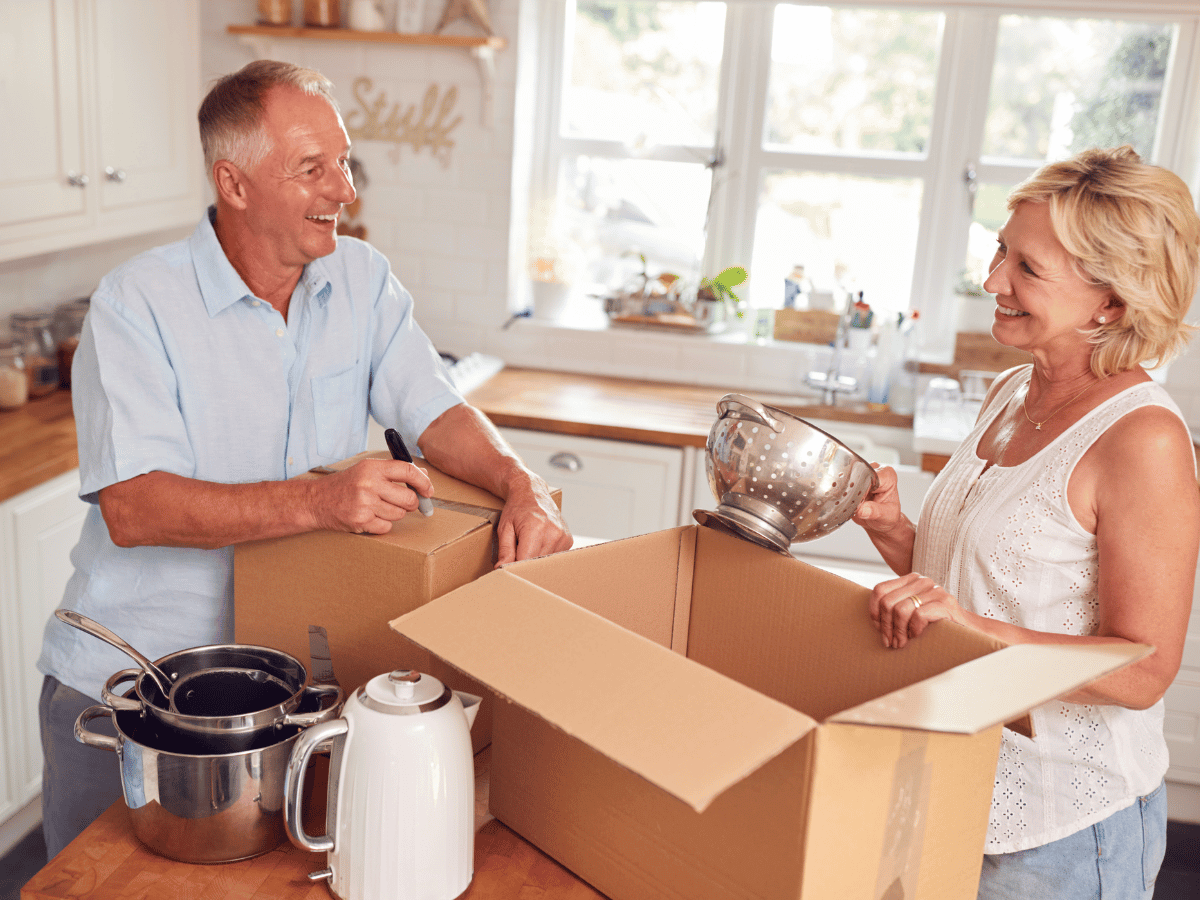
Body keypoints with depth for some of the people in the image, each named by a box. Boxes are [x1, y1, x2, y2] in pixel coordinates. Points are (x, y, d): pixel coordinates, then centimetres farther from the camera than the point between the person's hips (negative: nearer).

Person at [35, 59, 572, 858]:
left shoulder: (362, 279, 0)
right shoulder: (136, 303, -16)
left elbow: (435, 410, -3)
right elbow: (131, 507, -24)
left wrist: (519, 483, -24)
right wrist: (318, 501, -36)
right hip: (126, 678, -3)